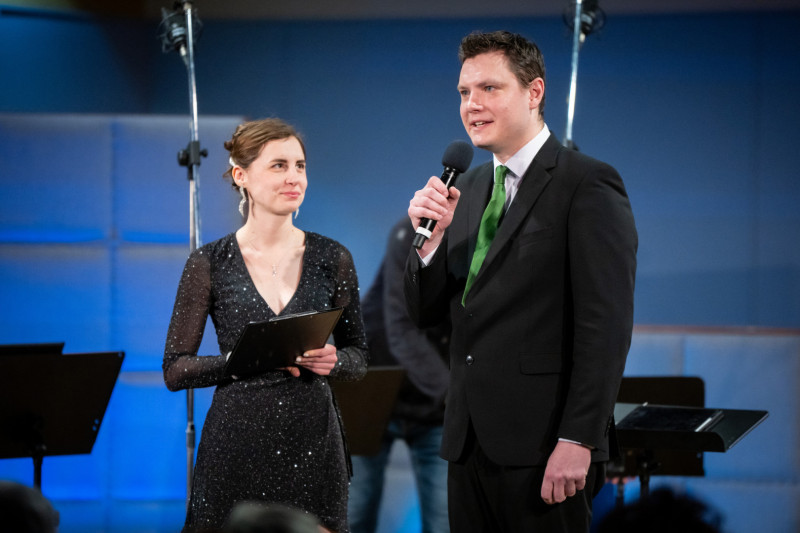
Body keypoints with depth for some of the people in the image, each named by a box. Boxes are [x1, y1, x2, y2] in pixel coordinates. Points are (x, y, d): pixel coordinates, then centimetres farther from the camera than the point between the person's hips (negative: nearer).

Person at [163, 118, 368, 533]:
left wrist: (332, 361, -10)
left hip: (313, 443, 2)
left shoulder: (331, 259, 6)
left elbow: (358, 358, 13)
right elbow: (175, 370, -1)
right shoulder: (210, 263, 0)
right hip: (237, 441, -2)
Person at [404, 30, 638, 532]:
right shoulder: (469, 188, 16)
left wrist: (577, 441, -19)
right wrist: (431, 236, -3)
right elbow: (425, 311, 15)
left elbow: (606, 326, -14)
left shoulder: (588, 185, -8)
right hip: (470, 440, 7)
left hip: (542, 446, -7)